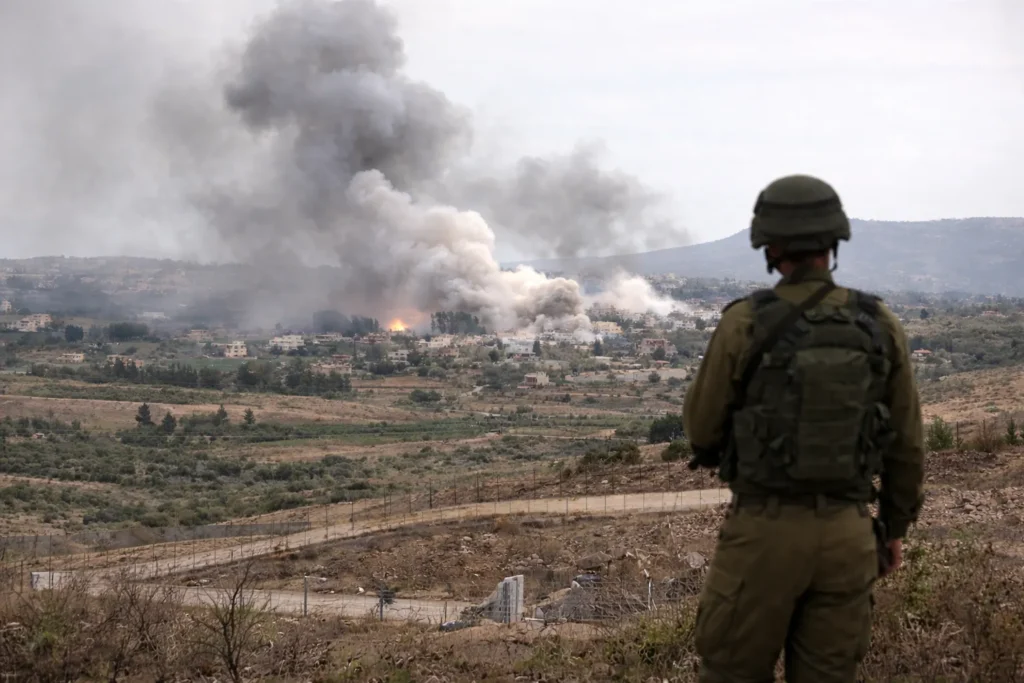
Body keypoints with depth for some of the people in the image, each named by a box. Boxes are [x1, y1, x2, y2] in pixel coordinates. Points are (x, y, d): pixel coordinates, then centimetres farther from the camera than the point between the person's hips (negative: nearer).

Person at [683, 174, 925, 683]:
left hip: (764, 530, -3)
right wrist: (896, 525, 19)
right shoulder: (881, 326, -2)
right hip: (845, 534, 3)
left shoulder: (744, 323, -13)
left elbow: (702, 429, -2)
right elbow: (906, 442, 6)